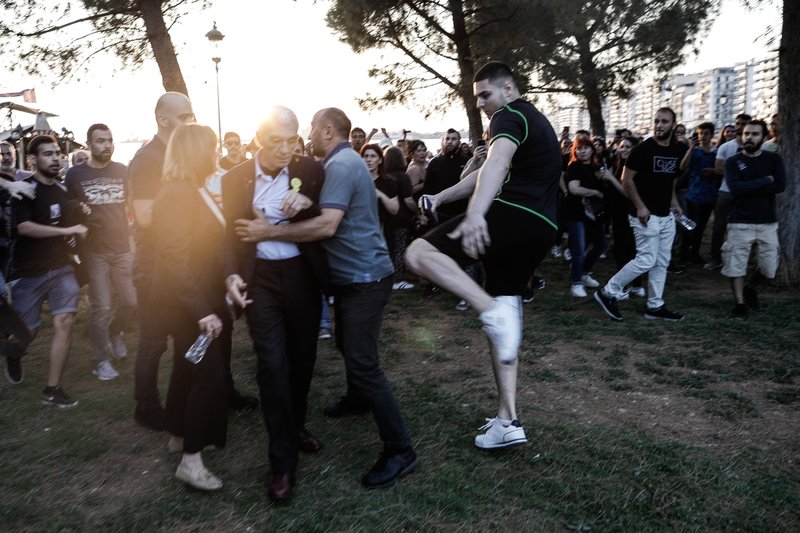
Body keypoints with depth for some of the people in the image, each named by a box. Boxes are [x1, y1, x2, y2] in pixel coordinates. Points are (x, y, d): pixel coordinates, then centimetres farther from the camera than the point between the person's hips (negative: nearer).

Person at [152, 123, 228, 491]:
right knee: (210, 374, -9)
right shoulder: (175, 194, -20)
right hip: (184, 302, -10)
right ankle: (190, 460, 3)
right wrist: (202, 310, -28)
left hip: (195, 300, 10)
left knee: (190, 368, 20)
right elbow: (174, 259, -26)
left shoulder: (194, 190, 11)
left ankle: (179, 436, 37)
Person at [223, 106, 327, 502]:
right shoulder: (235, 179, -1)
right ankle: (282, 461, 6)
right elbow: (229, 234, 3)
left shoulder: (311, 170, -2)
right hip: (260, 278, -1)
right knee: (272, 363, -6)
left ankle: (296, 426, 40)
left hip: (302, 274, 2)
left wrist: (305, 206, -22)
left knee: (302, 357, 14)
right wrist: (231, 275, -14)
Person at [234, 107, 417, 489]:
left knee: (363, 361, -12)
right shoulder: (343, 162, 16)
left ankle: (400, 451, -6)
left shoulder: (341, 165, -17)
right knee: (348, 344, 27)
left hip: (364, 278, -11)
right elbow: (329, 217, 18)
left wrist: (269, 232, -26)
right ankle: (358, 398, 51)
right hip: (353, 275, 11)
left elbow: (327, 225, -28)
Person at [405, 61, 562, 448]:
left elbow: (497, 162, -25)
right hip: (540, 229, 10)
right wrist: (441, 198, 31)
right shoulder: (534, 120, 30)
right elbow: (488, 174, 34)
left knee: (418, 254, -12)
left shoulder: (509, 116, -1)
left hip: (514, 215, -10)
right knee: (503, 323, 12)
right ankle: (508, 422, 13)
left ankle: (494, 311, -28)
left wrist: (475, 214, -41)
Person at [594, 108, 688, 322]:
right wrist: (640, 207, -18)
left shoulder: (677, 149, 9)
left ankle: (655, 306, 17)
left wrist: (673, 202, 10)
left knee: (661, 262, 9)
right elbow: (626, 180, -11)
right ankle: (608, 292, 3)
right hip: (646, 215, -7)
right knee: (646, 260, -10)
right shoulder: (643, 148, -11)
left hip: (666, 215, 7)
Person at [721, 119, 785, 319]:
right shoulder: (733, 161, -1)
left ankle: (751, 288, 35)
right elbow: (735, 188, -17)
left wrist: (748, 188, -17)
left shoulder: (774, 159, 4)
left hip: (768, 222, 2)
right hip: (740, 223, -2)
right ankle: (739, 303, 14)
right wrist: (765, 180, -13)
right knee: (736, 265, -1)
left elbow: (780, 186, -13)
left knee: (769, 268, 7)